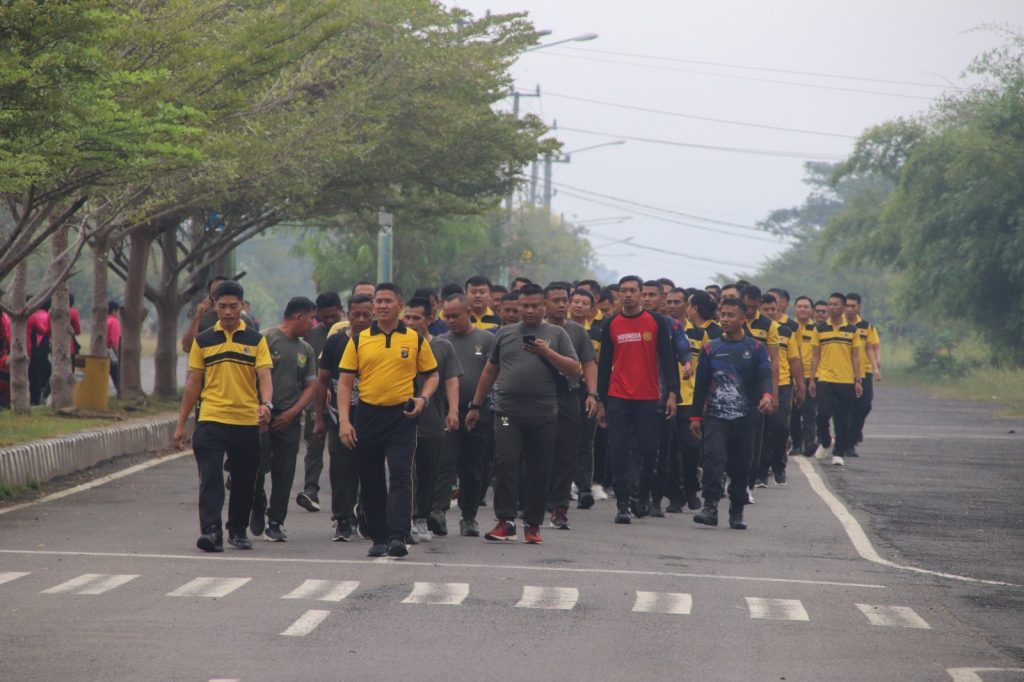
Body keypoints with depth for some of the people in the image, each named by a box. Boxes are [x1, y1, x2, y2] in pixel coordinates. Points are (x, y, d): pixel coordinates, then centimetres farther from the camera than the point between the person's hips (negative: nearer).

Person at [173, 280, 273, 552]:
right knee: (210, 477, -13)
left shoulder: (255, 340, 4)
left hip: (247, 422, 1)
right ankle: (210, 531, -20)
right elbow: (193, 383, 10)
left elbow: (264, 376, -6)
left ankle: (238, 530, 24)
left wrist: (266, 404, -27)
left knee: (244, 481, 9)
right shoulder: (203, 341, 7)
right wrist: (180, 424, 8)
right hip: (211, 420, 0)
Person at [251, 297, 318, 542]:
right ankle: (258, 509, 18)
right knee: (258, 467, -7)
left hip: (290, 419, 5)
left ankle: (276, 522, 9)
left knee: (284, 474, 2)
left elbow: (310, 387, 13)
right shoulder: (266, 339, -4)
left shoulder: (306, 350, 14)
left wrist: (292, 413, -1)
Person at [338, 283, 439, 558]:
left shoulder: (415, 340, 4)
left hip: (401, 416, -2)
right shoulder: (359, 340, 5)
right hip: (367, 416, 2)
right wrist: (344, 421, -5)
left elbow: (432, 375, 12)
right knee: (371, 481, 7)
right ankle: (379, 537, 17)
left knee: (400, 476, -14)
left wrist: (423, 399, -8)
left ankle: (397, 537, -20)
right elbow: (345, 381, 4)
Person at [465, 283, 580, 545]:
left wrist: (546, 352, -12)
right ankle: (505, 521, -10)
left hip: (544, 415, 0)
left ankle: (533, 524, 13)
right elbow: (490, 371, 19)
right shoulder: (505, 334, 13)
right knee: (505, 464, -12)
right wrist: (475, 406, 17)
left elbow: (574, 370, 0)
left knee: (539, 471, 4)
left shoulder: (556, 334, 7)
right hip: (508, 412, 0)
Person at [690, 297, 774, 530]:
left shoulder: (756, 348, 4)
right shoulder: (710, 349, 9)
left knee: (741, 465, 6)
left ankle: (737, 513, 16)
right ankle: (710, 507, -23)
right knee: (713, 458, -18)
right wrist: (696, 416, 6)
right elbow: (701, 384, 10)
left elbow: (765, 374, -10)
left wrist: (766, 395, -31)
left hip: (745, 417, 0)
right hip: (715, 416, 0)